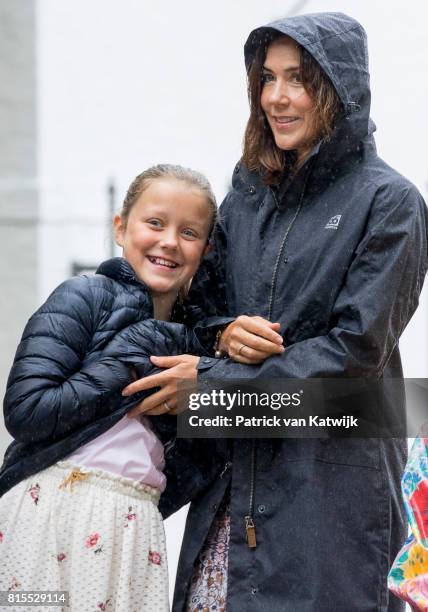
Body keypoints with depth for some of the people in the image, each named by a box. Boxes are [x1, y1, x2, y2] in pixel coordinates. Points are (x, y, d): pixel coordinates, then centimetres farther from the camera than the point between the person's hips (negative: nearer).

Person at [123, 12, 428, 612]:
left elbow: (358, 349, -13)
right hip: (237, 468, 5)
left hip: (335, 478, -5)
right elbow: (201, 297, 18)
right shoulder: (250, 193, 12)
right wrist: (224, 334, -7)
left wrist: (213, 380, -13)